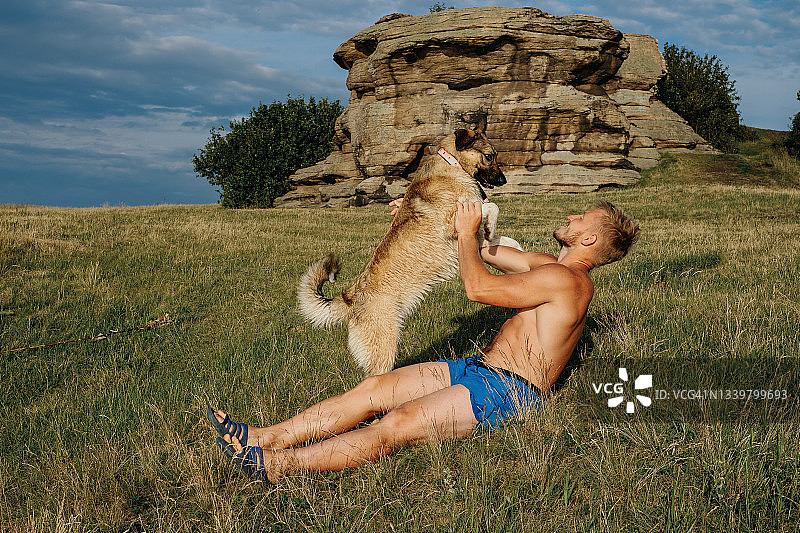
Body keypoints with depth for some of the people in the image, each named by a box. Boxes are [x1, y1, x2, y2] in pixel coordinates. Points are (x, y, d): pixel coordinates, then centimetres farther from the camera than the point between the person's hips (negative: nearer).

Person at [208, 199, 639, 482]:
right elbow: (492, 253, 25)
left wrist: (467, 233, -4)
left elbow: (478, 288, -20)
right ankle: (264, 438, -9)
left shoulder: (568, 279, -14)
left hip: (508, 392, -10)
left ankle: (277, 464, -30)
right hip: (479, 367, 10)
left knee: (398, 424, -25)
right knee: (373, 389, -5)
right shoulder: (552, 268, 19)